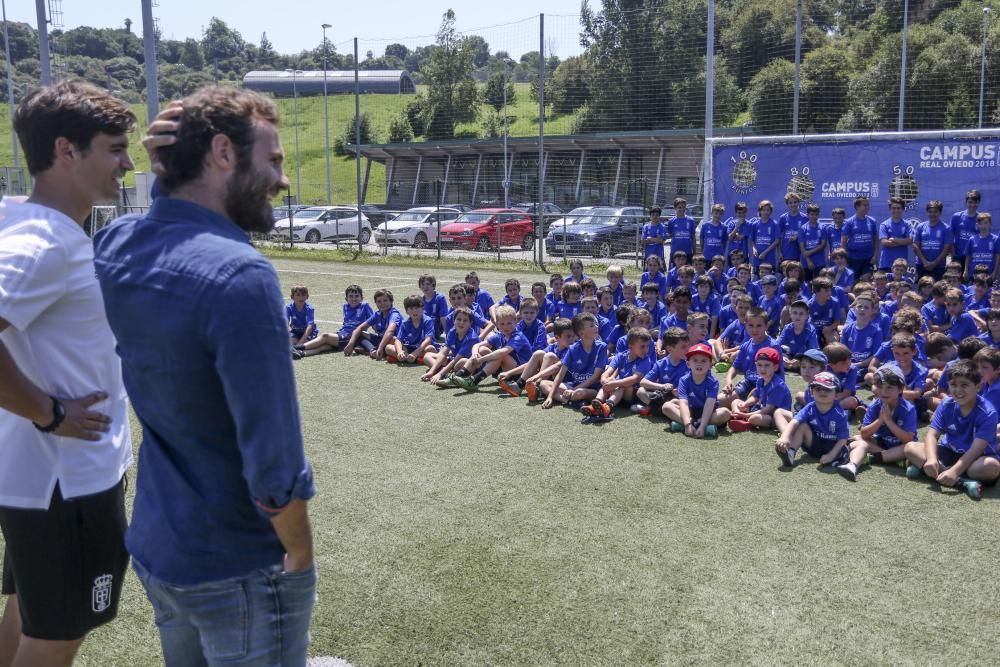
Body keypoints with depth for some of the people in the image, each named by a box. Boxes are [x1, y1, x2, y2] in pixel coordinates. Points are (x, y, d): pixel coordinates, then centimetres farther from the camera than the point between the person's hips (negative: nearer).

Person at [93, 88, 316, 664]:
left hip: (154, 550, 7)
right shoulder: (239, 274, -27)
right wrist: (300, 556, -11)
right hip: (239, 572, -7)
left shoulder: (115, 244, -4)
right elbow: (274, 466, -27)